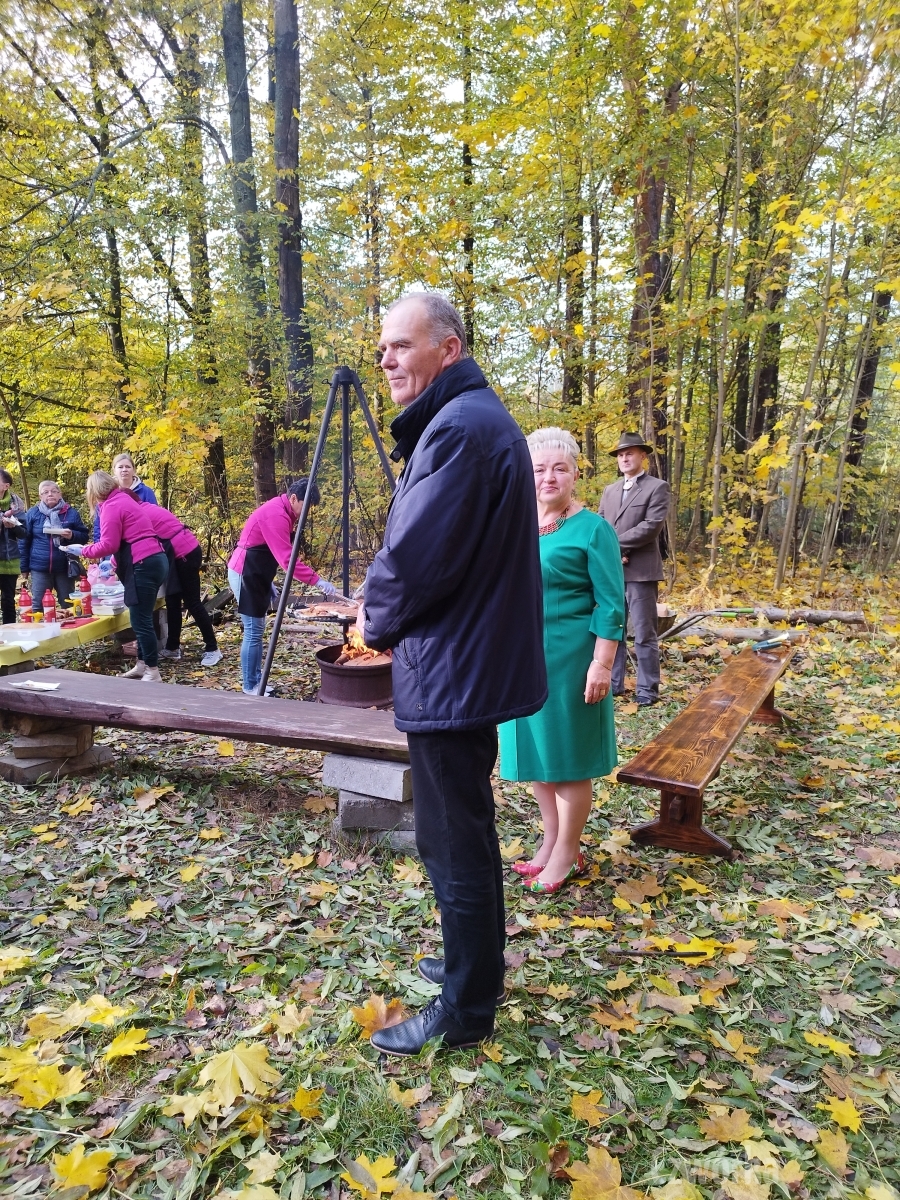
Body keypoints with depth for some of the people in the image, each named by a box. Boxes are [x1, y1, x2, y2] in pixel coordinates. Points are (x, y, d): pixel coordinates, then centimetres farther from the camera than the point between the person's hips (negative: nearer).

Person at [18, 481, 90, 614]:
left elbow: (84, 536, 6)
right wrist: (24, 567, 3)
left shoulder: (71, 513, 4)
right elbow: (24, 541, 6)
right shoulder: (32, 513, 4)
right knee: (38, 606, 4)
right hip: (39, 569, 0)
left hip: (64, 568, 0)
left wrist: (72, 535, -17)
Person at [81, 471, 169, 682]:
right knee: (141, 618, 15)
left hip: (144, 565, -10)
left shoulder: (111, 506, -8)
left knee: (140, 620, -5)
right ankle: (142, 666, 22)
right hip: (154, 561, 10)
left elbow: (109, 544, -12)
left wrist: (83, 551, 3)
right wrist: (114, 564, 32)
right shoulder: (124, 499, 20)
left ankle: (153, 672, -1)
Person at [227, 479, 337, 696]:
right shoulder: (275, 515, -23)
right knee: (253, 631, -7)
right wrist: (317, 580, -30)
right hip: (245, 574, -10)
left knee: (257, 630, 12)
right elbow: (287, 559, -29)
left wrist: (268, 584, 15)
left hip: (255, 574, 10)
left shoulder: (282, 511, 9)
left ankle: (256, 681, 19)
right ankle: (249, 687, 1)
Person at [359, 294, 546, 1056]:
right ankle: (475, 960, 40)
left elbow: (415, 558, -23)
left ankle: (465, 1009, 20)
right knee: (464, 830, 22)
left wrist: (376, 623, -3)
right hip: (470, 662, 11)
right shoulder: (471, 417, 15)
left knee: (455, 839, 3)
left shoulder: (459, 428, -19)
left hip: (451, 671, -11)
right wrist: (388, 614, 8)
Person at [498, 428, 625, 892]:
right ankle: (550, 843, 29)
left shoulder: (592, 529, -9)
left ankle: (567, 854, 19)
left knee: (568, 757, 3)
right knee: (537, 753, 14)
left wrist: (602, 664, -17)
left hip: (568, 659, -6)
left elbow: (611, 605, -11)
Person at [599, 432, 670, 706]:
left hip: (640, 571, -6)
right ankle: (613, 683, 20)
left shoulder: (657, 487, -1)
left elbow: (652, 526, -13)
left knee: (644, 634, -1)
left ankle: (648, 690, 7)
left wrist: (615, 542, -12)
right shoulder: (609, 490, 18)